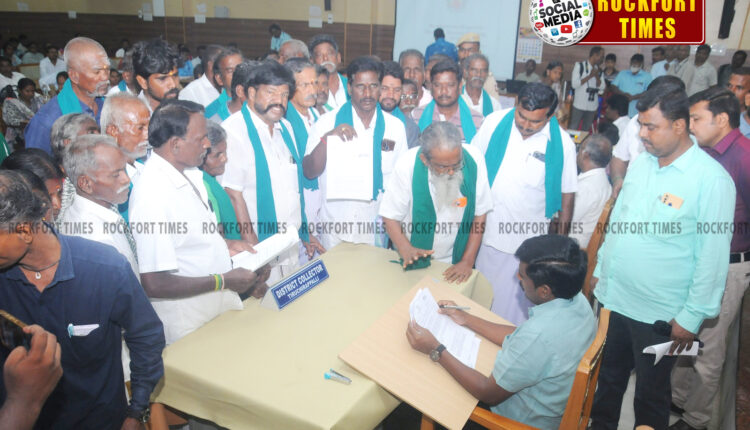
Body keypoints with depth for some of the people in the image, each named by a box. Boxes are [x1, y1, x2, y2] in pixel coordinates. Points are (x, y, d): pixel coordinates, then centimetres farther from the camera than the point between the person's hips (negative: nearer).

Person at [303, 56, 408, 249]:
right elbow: (309, 172, -9)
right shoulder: (327, 122, -4)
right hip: (334, 227, -1)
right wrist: (327, 138, -24)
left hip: (376, 227, 2)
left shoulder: (395, 126, 2)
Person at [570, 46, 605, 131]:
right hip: (579, 104, -5)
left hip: (592, 106, 5)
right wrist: (590, 76, -14)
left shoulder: (599, 70, 11)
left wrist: (597, 76, -9)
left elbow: (602, 87, 7)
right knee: (573, 128, -2)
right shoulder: (579, 66, -3)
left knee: (586, 129, 10)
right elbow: (574, 84, -11)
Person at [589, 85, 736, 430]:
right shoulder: (640, 162, 3)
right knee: (607, 379, 23)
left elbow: (714, 255, -15)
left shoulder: (712, 179, -16)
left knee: (650, 394, 14)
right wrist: (599, 269, 14)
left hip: (658, 312, -6)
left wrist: (692, 316, -13)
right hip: (612, 297, 6)